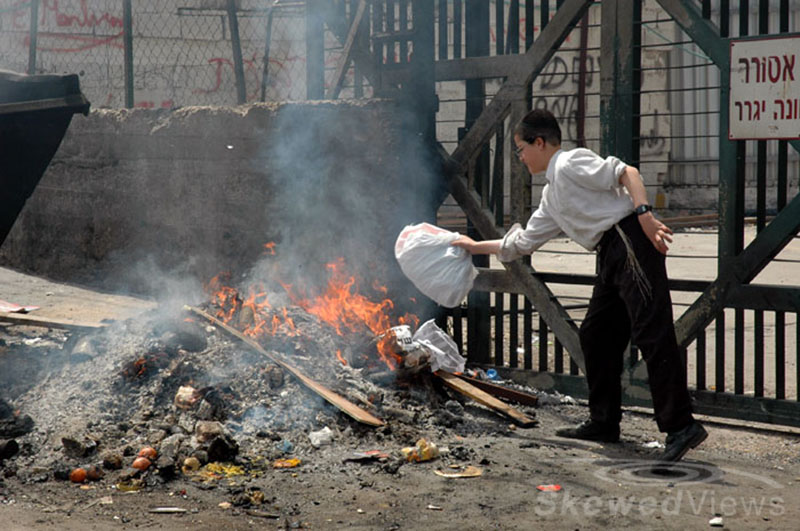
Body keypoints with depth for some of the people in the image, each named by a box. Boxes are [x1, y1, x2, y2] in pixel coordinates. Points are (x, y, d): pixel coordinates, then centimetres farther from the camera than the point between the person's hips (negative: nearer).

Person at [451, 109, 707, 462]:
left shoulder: (570, 163, -2)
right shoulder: (551, 196, 26)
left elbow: (627, 173, -12)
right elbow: (521, 243, 35)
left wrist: (644, 213, -25)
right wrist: (475, 246, 41)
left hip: (631, 242, -10)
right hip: (611, 257, 10)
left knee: (651, 334, -14)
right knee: (595, 335, 13)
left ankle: (680, 426, -16)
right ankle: (604, 422, 22)